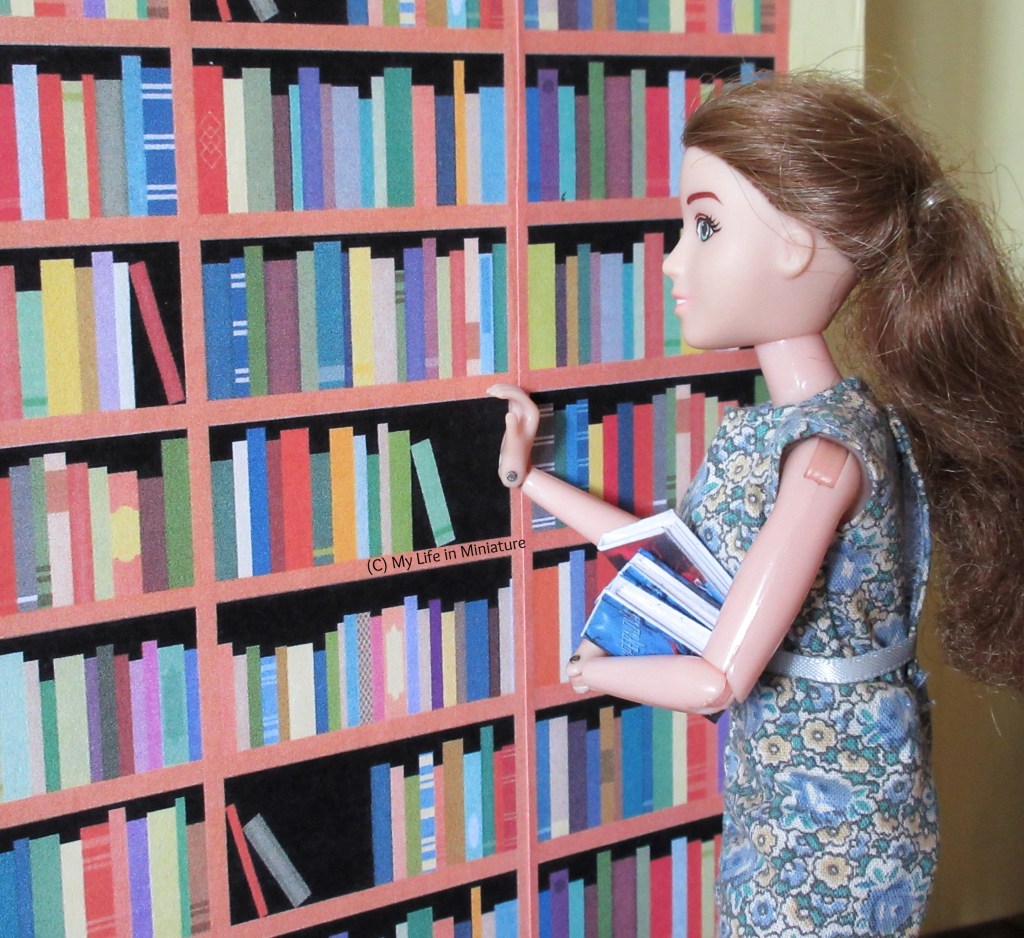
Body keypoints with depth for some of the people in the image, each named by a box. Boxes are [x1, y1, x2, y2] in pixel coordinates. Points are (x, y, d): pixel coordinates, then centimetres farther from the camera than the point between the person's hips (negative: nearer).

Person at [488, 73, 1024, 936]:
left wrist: (597, 668, -7)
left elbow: (718, 680, -25)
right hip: (770, 796, 8)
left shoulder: (826, 449, -24)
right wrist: (528, 479, 19)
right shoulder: (755, 428, 1)